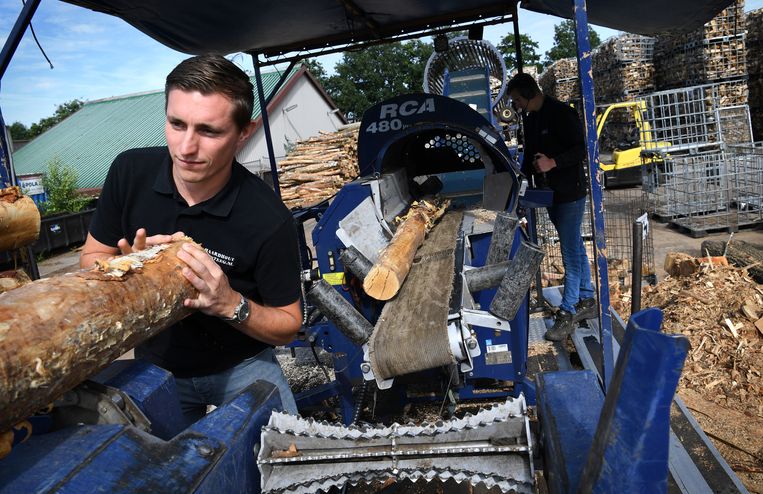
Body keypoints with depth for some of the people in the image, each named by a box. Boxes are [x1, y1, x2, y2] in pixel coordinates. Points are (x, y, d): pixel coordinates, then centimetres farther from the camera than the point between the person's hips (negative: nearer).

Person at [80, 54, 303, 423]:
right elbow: (91, 258, 0)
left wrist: (231, 303, -32)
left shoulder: (268, 219, -24)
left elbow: (288, 326, -13)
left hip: (241, 366, -2)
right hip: (156, 363, 3)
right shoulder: (131, 171, -14)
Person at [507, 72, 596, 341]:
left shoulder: (562, 113, -15)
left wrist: (553, 162, -29)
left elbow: (581, 149, -18)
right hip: (550, 193, 8)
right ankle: (586, 301, 28)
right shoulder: (529, 118, 10)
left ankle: (567, 313, 1)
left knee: (570, 253, -5)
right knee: (576, 248, 16)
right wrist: (523, 174, 6)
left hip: (570, 193, -8)